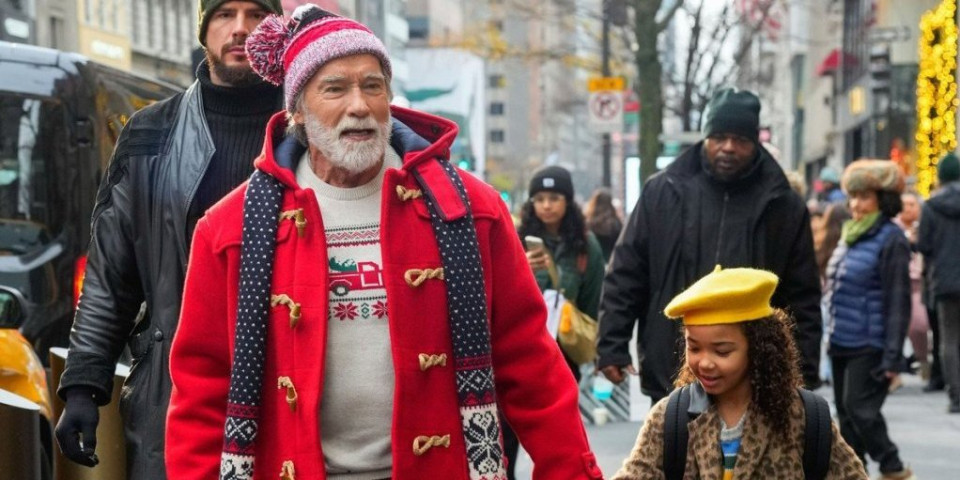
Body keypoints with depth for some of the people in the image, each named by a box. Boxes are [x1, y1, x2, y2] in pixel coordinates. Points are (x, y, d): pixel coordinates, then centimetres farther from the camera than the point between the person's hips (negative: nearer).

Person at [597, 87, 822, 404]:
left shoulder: (782, 206, 3)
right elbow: (626, 276, 6)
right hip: (671, 375, 0)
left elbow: (803, 299, 4)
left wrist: (803, 376, -1)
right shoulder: (663, 193, 3)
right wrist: (612, 346, -2)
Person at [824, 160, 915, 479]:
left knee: (860, 409, -9)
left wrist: (892, 356, -17)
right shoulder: (851, 234, 13)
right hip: (841, 342, 8)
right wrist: (830, 335, 21)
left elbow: (898, 302, -14)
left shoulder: (891, 240, -12)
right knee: (845, 413, 11)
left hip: (869, 345, -8)